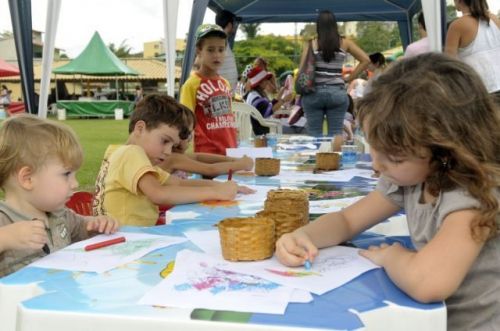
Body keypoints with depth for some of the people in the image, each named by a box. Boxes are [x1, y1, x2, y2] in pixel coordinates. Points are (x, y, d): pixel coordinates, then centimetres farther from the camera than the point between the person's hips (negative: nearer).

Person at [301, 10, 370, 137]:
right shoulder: (344, 43, 5)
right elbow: (366, 60, 6)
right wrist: (349, 79, 8)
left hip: (314, 92, -1)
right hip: (337, 92, 1)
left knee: (314, 135, 5)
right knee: (336, 134, 5)